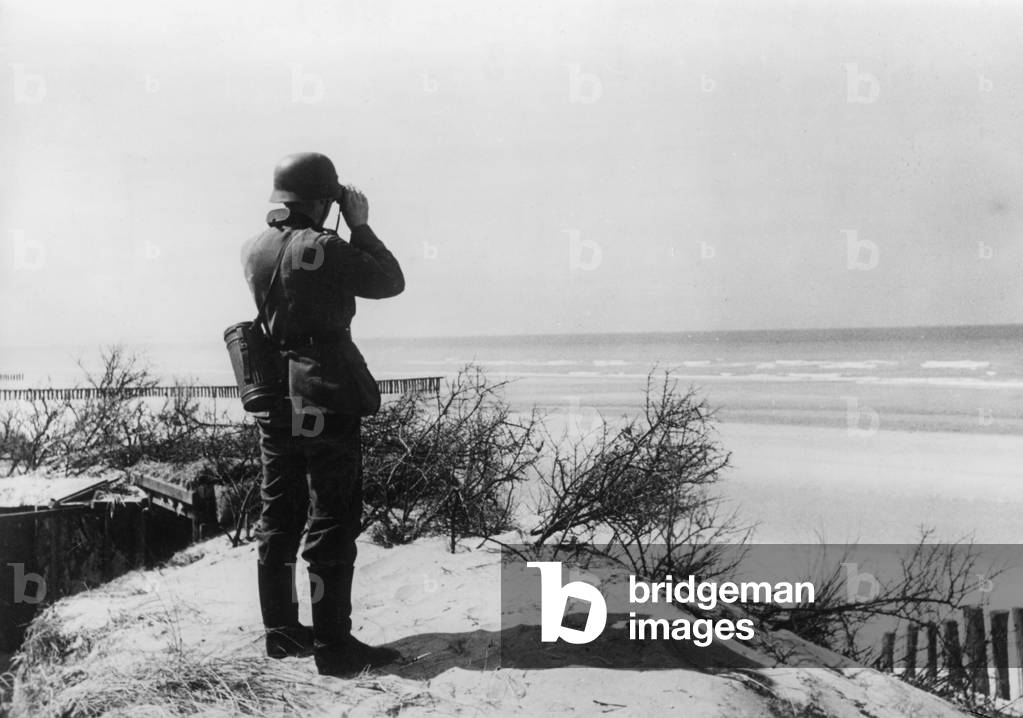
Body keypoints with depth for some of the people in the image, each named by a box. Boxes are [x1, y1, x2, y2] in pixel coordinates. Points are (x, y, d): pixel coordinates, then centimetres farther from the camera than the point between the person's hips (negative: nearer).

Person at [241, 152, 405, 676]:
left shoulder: (254, 252, 6)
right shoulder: (321, 249, -17)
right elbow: (391, 281, -8)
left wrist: (344, 231, 14)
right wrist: (360, 225, 0)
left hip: (273, 400, 8)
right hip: (325, 398, -8)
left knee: (279, 518, 14)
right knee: (333, 522, -1)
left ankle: (281, 631, 25)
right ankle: (332, 645, 3)